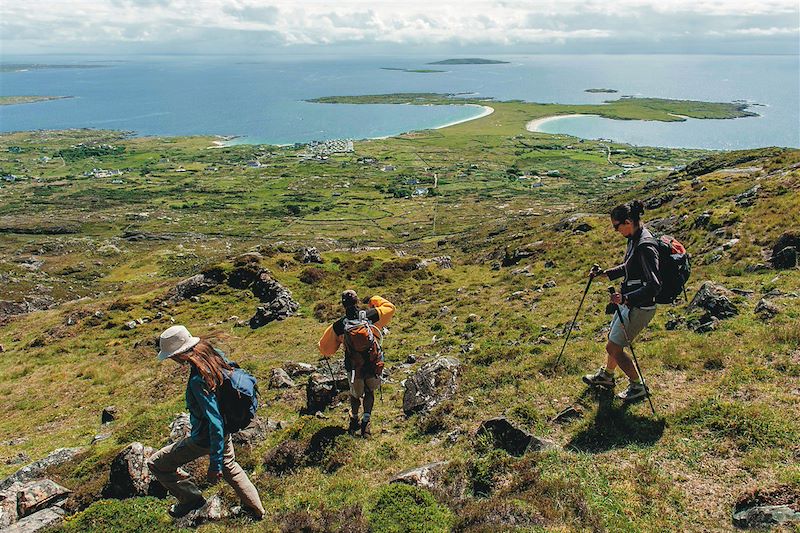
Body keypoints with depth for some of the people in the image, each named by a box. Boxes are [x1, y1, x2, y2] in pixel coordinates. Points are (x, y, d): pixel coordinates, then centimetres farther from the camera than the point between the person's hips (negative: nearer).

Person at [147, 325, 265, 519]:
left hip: (205, 438, -9)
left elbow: (215, 423, -33)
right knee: (229, 466, 32)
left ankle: (191, 498, 22)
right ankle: (256, 509, 47)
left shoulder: (198, 381, -36)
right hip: (224, 428, 9)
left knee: (156, 464, 7)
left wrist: (215, 463, -25)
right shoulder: (213, 353, -12)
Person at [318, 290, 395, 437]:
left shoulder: (338, 326, -12)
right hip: (373, 365, 0)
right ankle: (366, 422, 15)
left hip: (353, 368, 0)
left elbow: (326, 348, 3)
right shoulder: (370, 316, -14)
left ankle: (354, 421, 37)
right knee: (369, 392, 25)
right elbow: (390, 307, 5)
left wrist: (325, 352, 26)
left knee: (355, 393, 28)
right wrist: (375, 300, 18)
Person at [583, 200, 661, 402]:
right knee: (613, 340, 24)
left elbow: (654, 285, -31)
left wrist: (626, 298, -35)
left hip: (640, 307, -10)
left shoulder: (645, 246, -27)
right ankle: (607, 375, 46)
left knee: (613, 347, 1)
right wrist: (605, 273, 13)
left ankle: (637, 387, 20)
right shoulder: (634, 238, 3)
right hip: (630, 302, 10)